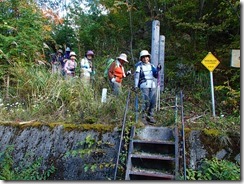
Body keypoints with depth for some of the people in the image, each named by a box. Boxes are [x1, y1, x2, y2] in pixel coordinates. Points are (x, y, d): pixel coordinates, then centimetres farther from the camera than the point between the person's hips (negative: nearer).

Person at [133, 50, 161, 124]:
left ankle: (150, 116, 13)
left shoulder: (152, 66, 16)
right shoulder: (139, 66, 4)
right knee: (146, 101, -13)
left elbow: (155, 75, 11)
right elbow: (137, 76, 2)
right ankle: (143, 117, 0)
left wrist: (157, 70, -7)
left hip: (153, 85, 4)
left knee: (153, 101, 0)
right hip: (144, 85, -4)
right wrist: (136, 86, -6)